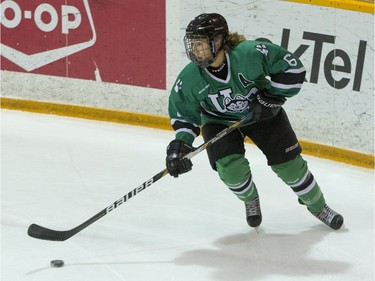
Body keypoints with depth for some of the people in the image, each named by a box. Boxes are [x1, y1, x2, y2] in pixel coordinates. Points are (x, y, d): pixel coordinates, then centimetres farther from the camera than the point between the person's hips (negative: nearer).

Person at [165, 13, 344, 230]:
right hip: (219, 122, 1)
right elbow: (184, 114, -6)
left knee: (289, 163, -2)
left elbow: (292, 67, -22)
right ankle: (250, 200, 15)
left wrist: (272, 97, -23)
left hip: (262, 113, -1)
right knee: (231, 169, -20)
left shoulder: (250, 53, -33)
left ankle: (317, 205, 24)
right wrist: (180, 143, -18)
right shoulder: (189, 79, -23)